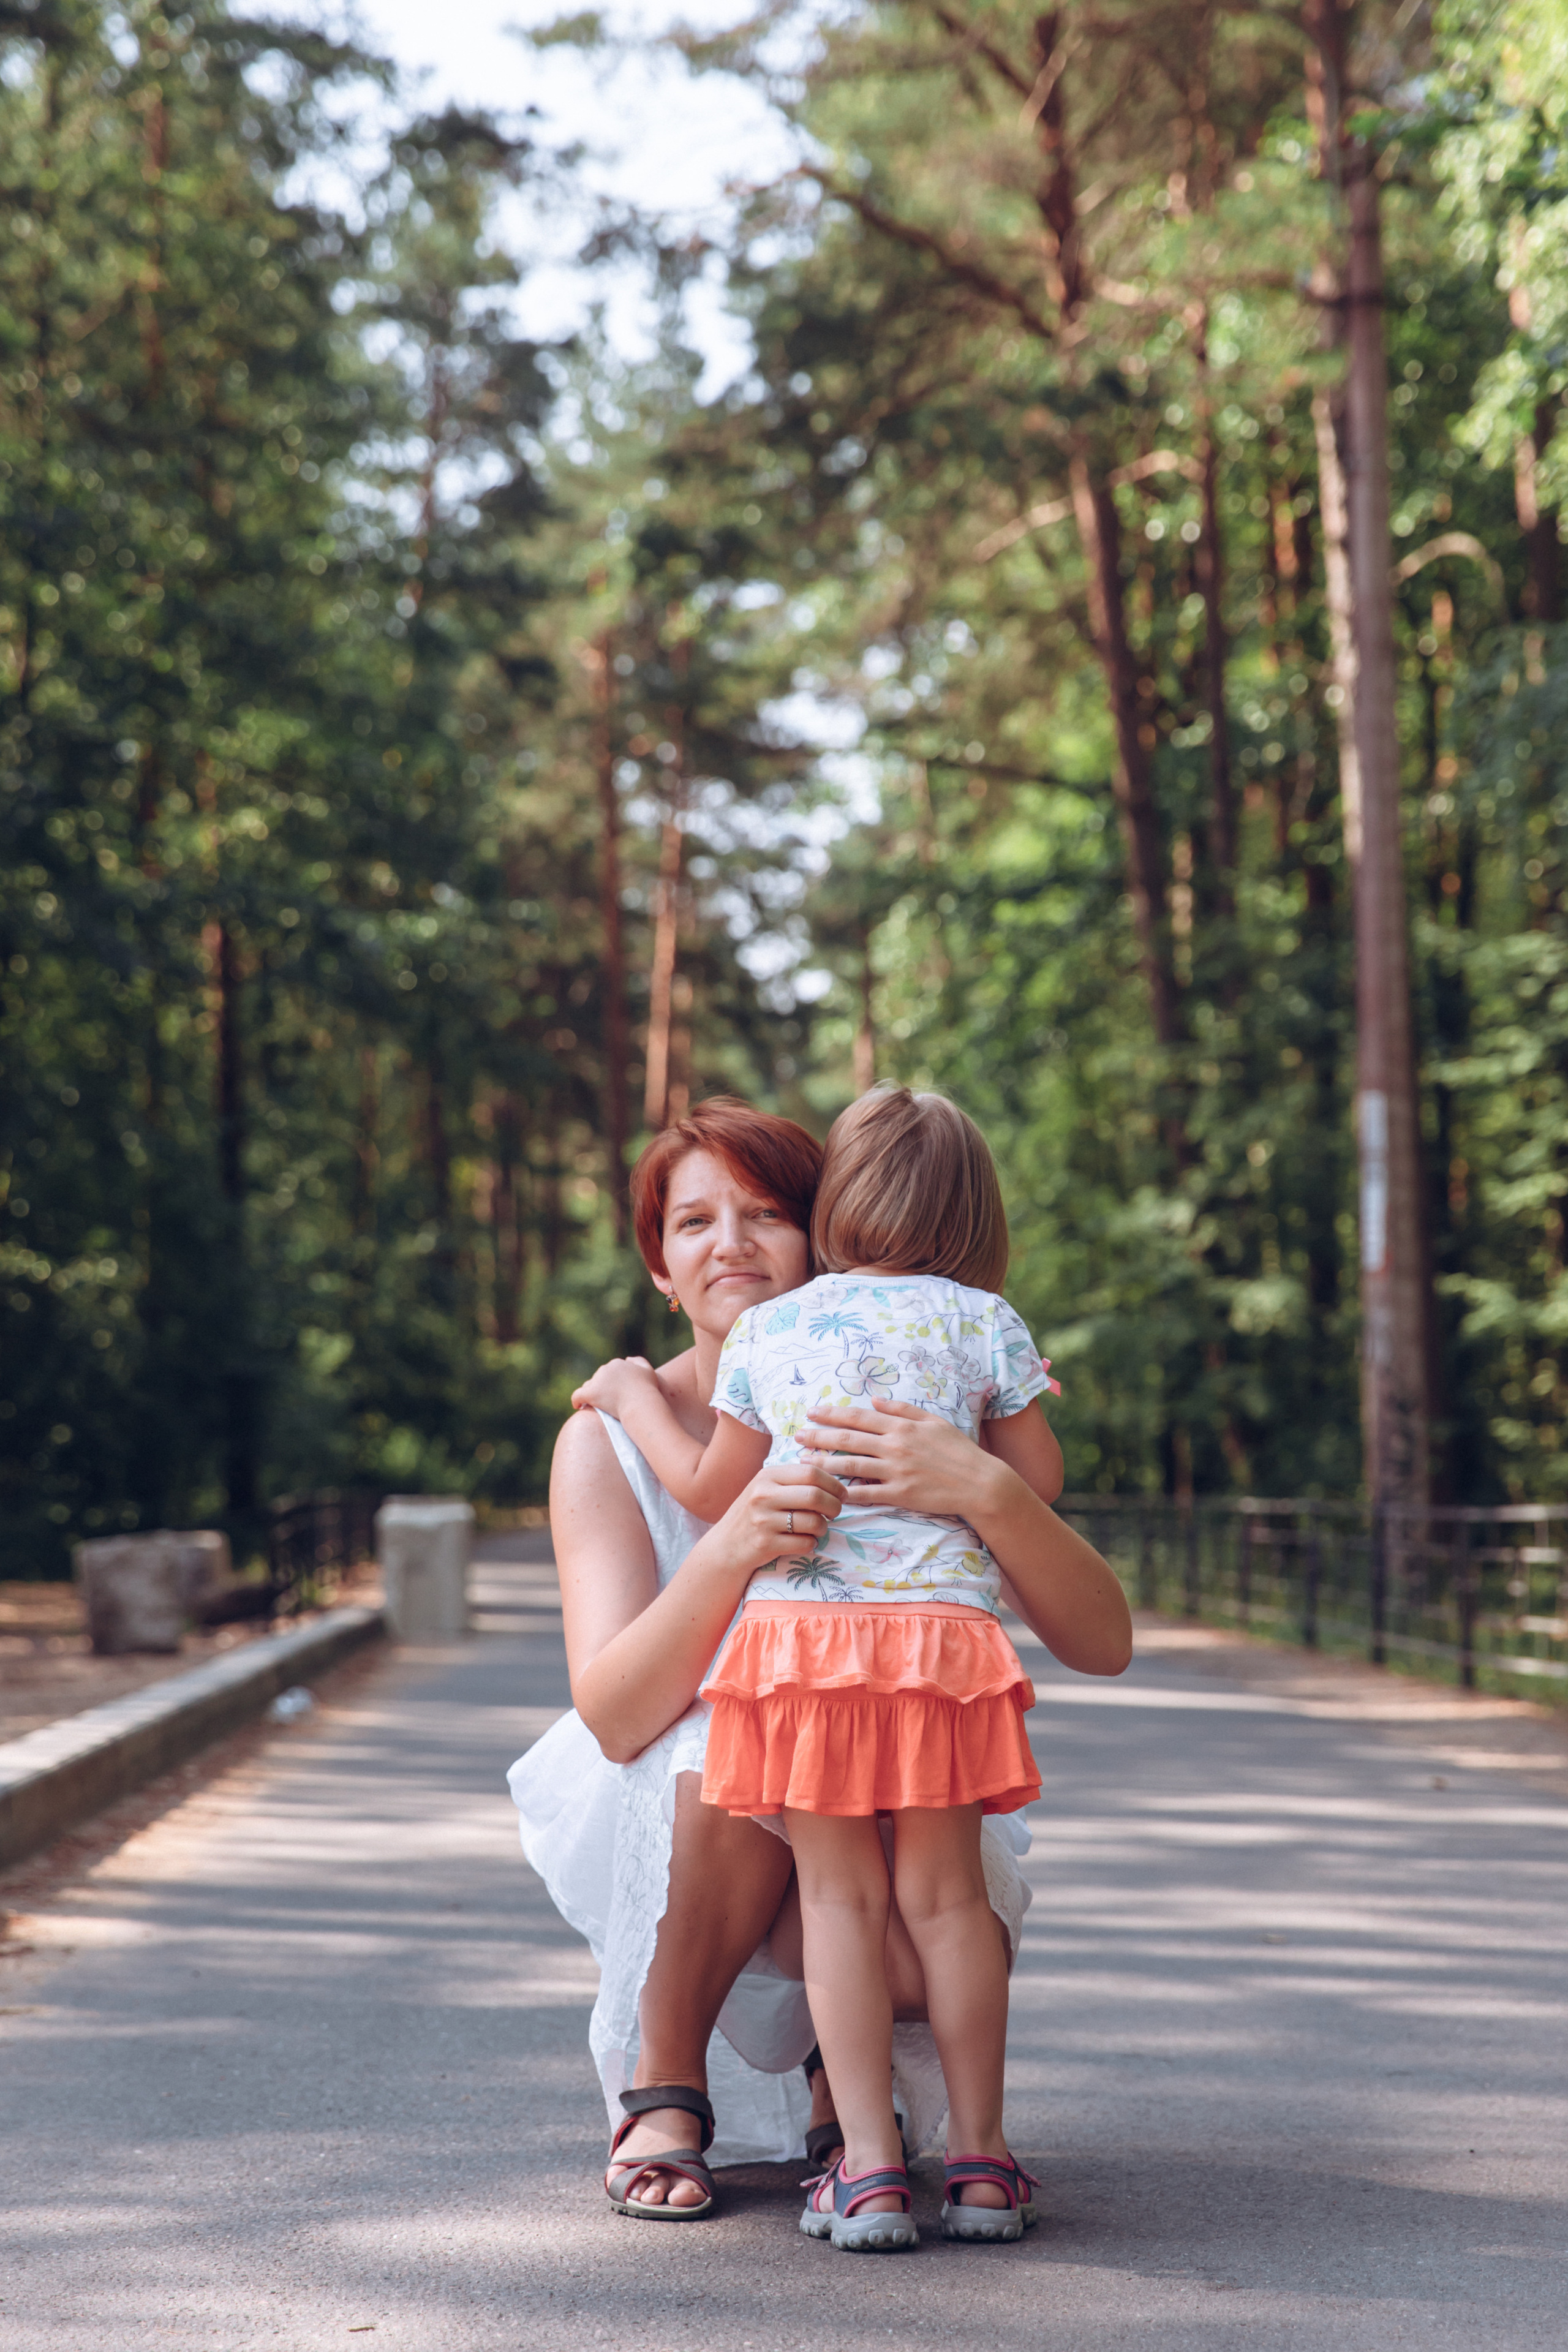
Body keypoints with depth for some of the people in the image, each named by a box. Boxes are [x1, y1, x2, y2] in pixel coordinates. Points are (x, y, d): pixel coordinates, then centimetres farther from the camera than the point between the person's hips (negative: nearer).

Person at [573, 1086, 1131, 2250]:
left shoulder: (768, 1330, 9)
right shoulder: (985, 1322, 7)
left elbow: (711, 1489, 14)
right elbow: (1035, 1479, 10)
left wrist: (636, 1394, 28)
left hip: (799, 1624, 0)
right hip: (941, 1623, 0)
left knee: (838, 1897, 5)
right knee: (946, 1894, 8)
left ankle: (868, 2167, 1)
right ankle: (980, 2158, 13)